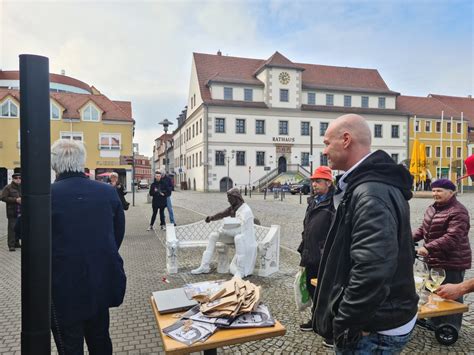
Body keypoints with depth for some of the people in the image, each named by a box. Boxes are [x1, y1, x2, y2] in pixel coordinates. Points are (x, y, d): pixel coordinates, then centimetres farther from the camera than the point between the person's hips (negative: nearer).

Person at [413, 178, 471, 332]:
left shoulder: (458, 212, -20)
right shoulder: (432, 208, 8)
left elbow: (452, 237, -29)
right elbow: (424, 228, 16)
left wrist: (428, 248, -36)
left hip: (452, 262, -9)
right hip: (434, 260, 9)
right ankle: (435, 322, 38)